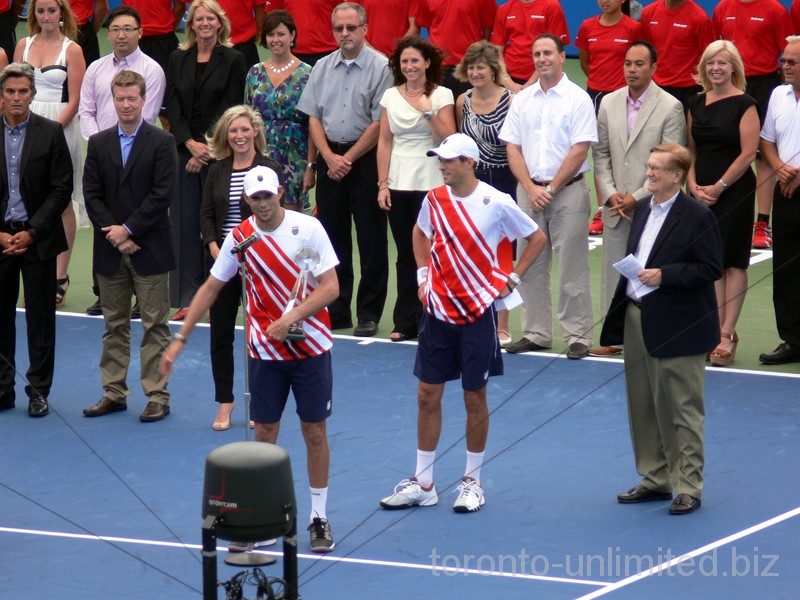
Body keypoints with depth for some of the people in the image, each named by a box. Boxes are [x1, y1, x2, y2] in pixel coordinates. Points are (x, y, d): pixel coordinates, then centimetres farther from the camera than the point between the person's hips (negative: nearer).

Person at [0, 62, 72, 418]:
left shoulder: (50, 133, -2)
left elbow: (62, 190, -3)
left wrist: (31, 232, -10)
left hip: (38, 238, -2)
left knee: (40, 317, 2)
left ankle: (38, 391, 9)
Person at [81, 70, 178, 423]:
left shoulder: (162, 143, -3)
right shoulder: (99, 144, 8)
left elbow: (162, 194, -10)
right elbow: (92, 195, 3)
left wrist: (128, 230, -14)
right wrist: (115, 236, -9)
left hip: (150, 248, -4)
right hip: (110, 250, 4)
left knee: (155, 325, 0)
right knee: (114, 325, 10)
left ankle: (157, 395, 4)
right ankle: (114, 392, 17)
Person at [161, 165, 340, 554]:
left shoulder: (308, 228, -10)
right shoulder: (240, 237, -3)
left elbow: (330, 288, -12)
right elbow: (211, 288, 7)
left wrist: (290, 318, -24)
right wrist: (179, 340, 5)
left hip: (311, 346, -2)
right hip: (265, 351, 2)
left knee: (314, 432, 3)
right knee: (264, 433, 4)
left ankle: (319, 518, 14)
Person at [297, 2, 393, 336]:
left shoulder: (380, 68, -8)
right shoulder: (322, 69, 8)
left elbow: (379, 123, -11)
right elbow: (314, 118, 9)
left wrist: (348, 159, -9)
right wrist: (330, 158, -4)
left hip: (365, 158, -5)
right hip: (330, 156, 5)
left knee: (371, 240, -2)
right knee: (332, 237, 9)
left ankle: (369, 315, 4)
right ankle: (336, 311, 17)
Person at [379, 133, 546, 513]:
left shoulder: (496, 203, -11)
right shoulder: (434, 200, 1)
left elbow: (536, 239, 2)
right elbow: (421, 234, 23)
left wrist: (513, 278, -2)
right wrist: (423, 275, 13)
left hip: (478, 311, -4)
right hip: (438, 310, 4)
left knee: (475, 398, 4)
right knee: (428, 395, 5)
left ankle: (473, 482, 17)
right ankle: (423, 484, 12)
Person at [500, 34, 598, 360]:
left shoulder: (577, 99, -5)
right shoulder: (523, 100, 9)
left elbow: (579, 150, -9)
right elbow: (512, 147, 8)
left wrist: (551, 189, -11)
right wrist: (531, 188, -5)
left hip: (568, 190, -5)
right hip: (529, 189, 5)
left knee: (572, 268, -4)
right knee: (530, 265, 7)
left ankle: (578, 336, 0)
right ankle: (535, 333, 14)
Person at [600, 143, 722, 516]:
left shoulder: (697, 216, -12)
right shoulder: (643, 208, 11)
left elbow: (711, 269, -15)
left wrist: (664, 276, -22)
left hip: (676, 327, -8)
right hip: (637, 318, 8)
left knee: (682, 410, -1)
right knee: (643, 407, 14)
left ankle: (688, 487, 6)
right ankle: (655, 479, 25)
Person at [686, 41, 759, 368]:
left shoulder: (744, 105, -6)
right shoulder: (697, 104, 11)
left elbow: (748, 153, -11)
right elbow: (691, 150, 14)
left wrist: (719, 187, -12)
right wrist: (694, 187, -1)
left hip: (734, 191, -5)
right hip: (702, 193, 6)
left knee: (733, 263, -3)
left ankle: (726, 334, -1)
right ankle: (719, 330, 11)